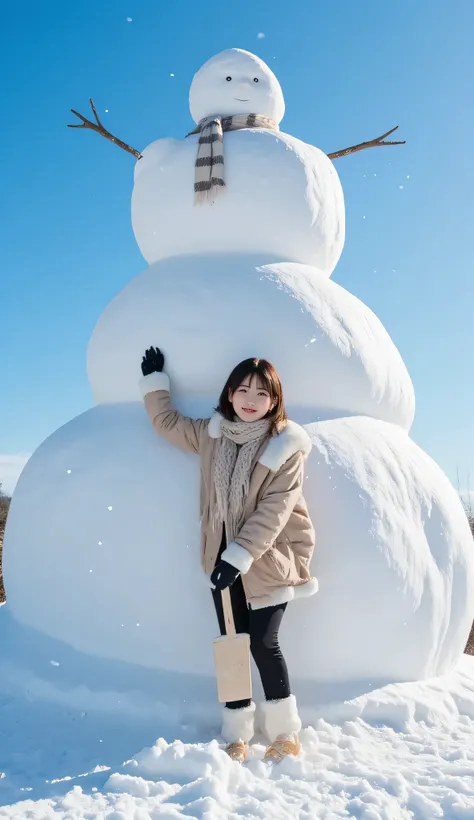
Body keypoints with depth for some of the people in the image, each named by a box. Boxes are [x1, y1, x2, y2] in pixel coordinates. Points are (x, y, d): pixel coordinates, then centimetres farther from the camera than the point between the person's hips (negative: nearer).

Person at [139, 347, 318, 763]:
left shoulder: (287, 446, -12)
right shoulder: (211, 434, 2)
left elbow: (274, 509, -19)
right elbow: (168, 422, 20)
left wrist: (240, 554, -23)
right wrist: (155, 382, 20)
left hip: (269, 558, -4)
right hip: (224, 557, 4)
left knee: (263, 643, -2)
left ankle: (286, 731, 19)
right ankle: (238, 735, 22)